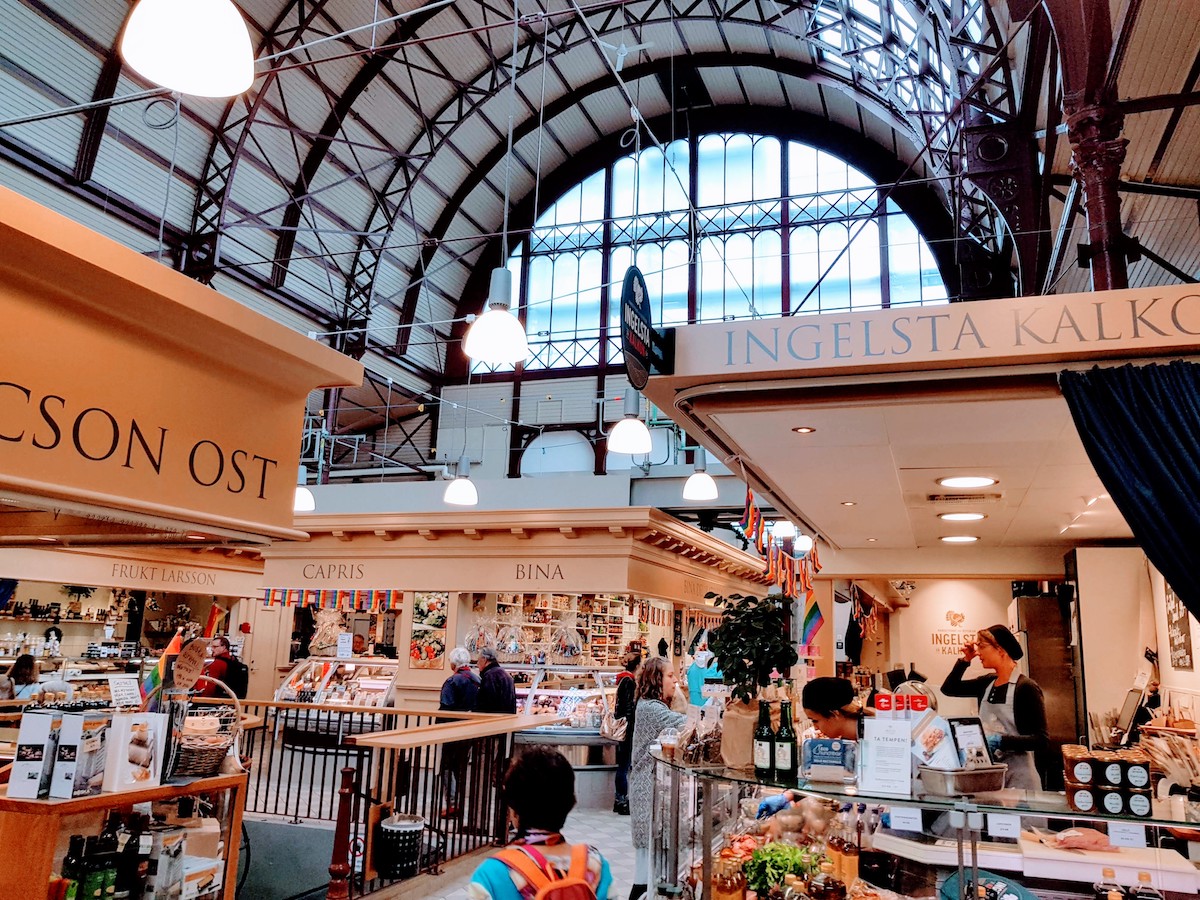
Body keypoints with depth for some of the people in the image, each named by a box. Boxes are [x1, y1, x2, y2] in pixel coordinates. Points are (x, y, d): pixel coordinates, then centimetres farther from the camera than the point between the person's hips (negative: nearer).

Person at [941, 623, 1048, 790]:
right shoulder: (987, 684, 6)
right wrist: (965, 660, 6)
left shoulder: (1026, 687, -13)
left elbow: (1042, 740, -16)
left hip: (1018, 778, -6)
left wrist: (1001, 741, -26)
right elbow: (948, 689, 17)